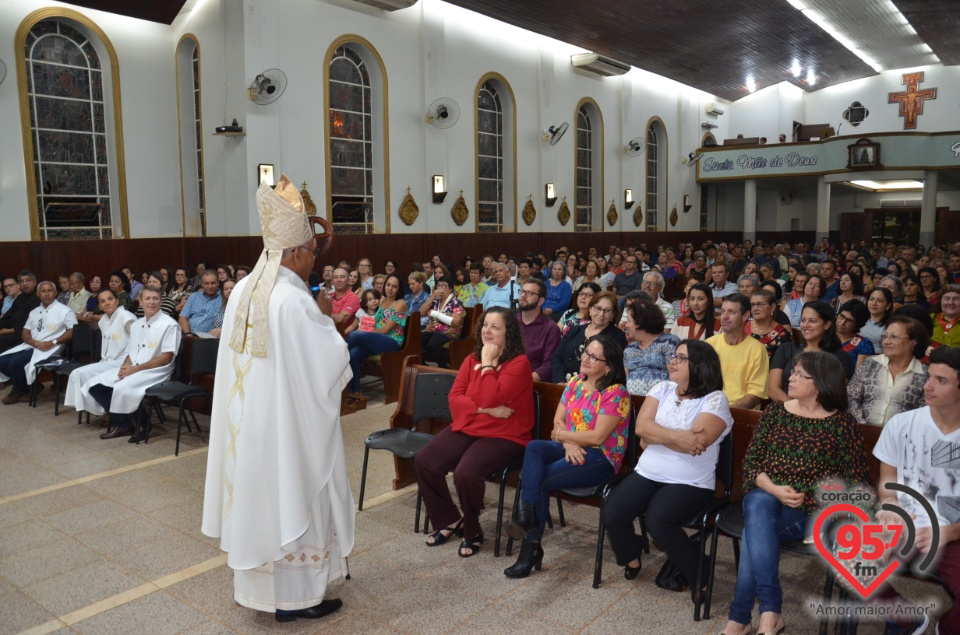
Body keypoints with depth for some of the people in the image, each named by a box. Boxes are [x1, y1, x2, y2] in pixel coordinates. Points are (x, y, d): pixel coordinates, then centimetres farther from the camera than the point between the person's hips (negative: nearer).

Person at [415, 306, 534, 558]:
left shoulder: (519, 363, -12)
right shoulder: (472, 359, 8)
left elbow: (490, 399, -24)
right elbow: (455, 397, -1)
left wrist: (488, 364, -16)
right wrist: (485, 410, -16)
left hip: (503, 435, -7)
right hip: (466, 427, 7)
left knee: (466, 473, -30)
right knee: (424, 462, -10)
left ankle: (472, 532, -1)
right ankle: (450, 519, 11)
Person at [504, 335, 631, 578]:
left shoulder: (616, 393, -12)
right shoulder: (575, 382, 10)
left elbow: (598, 436, -19)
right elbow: (558, 421, 6)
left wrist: (562, 435, -9)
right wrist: (569, 443, -15)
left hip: (601, 458, -6)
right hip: (572, 450, 6)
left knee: (541, 479, -24)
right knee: (534, 447, -25)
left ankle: (531, 546, -15)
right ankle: (526, 513, -33)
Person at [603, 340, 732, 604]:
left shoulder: (715, 399, -7)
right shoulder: (662, 388, 9)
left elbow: (695, 443, -20)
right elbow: (641, 426, -4)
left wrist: (655, 435, -10)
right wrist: (677, 436, -16)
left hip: (691, 483, -5)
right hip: (647, 473, 5)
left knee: (658, 521, -30)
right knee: (611, 512, -16)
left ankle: (697, 576, -2)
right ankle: (631, 557, 17)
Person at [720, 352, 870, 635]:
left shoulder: (842, 423, 0)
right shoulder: (775, 410, 8)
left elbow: (857, 481, 0)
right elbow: (750, 461, 5)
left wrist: (804, 498, -15)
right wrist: (774, 490, -14)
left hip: (811, 510, -3)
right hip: (765, 496, 3)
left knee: (755, 532, -30)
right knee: (758, 506, -33)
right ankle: (770, 609, -32)